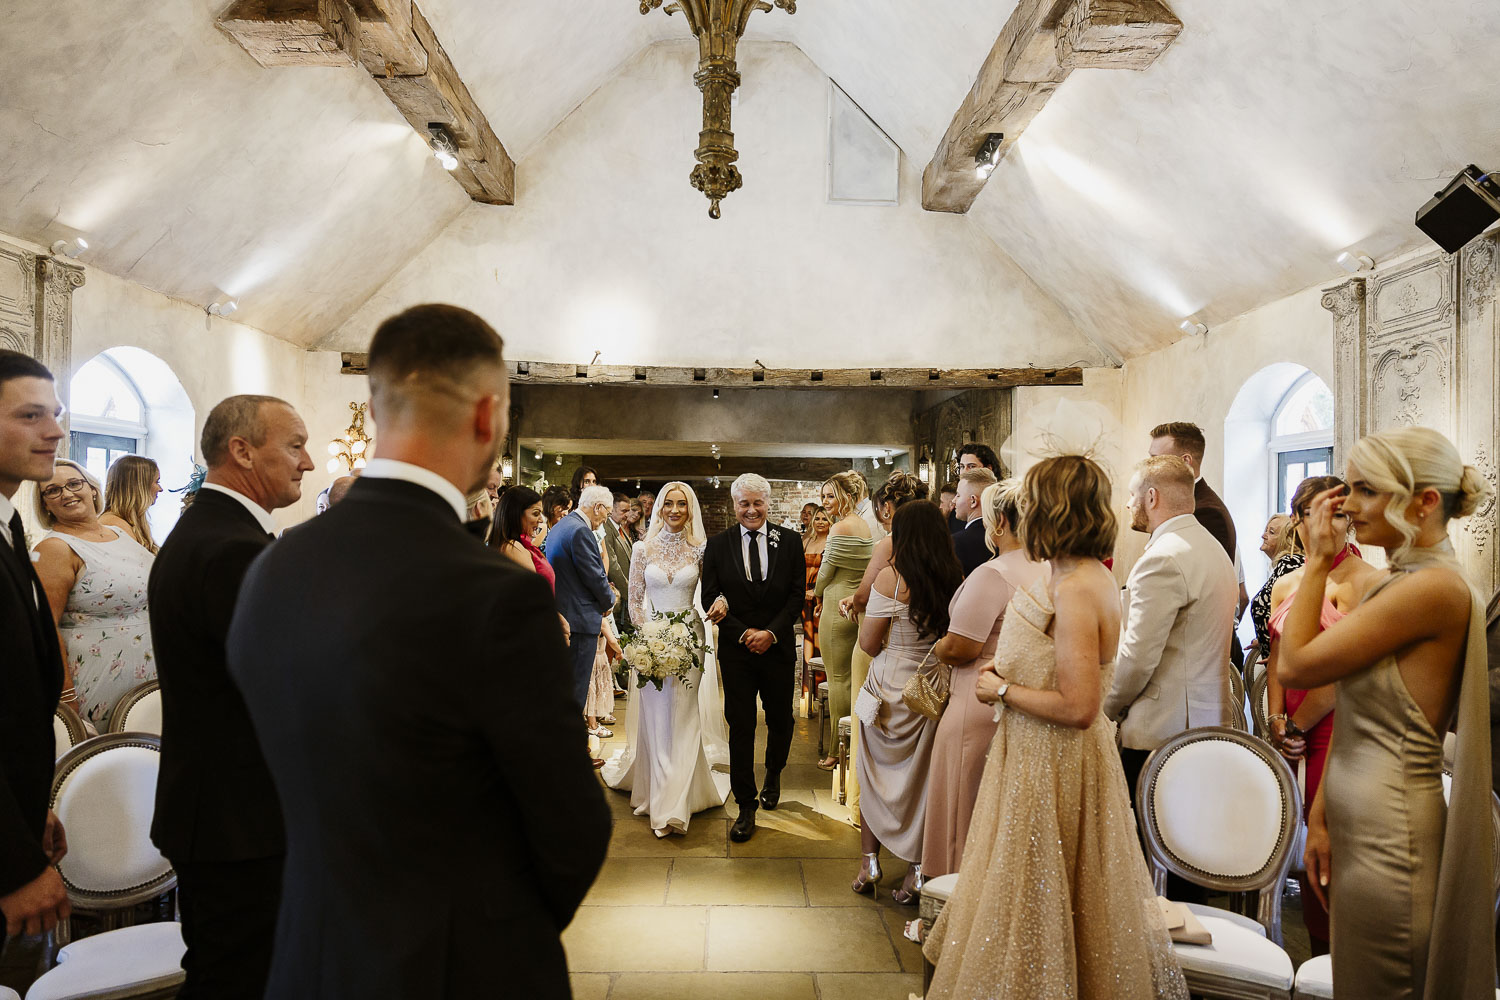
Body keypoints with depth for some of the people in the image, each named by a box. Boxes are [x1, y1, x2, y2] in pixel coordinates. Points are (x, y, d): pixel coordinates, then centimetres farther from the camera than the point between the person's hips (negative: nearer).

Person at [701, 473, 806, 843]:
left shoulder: (789, 541, 0)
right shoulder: (718, 544, -1)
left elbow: (797, 595, -1)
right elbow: (710, 598, -1)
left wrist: (770, 633, -12)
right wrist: (744, 633, -11)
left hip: (778, 647, 1)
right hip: (736, 649, -1)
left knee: (780, 720, 14)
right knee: (740, 726, 2)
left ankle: (773, 775, 43)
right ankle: (746, 806, 13)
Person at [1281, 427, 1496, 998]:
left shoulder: (1434, 587, -19)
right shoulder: (1398, 584, 10)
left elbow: (1294, 666, -19)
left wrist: (1319, 561, -9)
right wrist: (1321, 814, 8)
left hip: (1389, 839, -9)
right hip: (1361, 826, 9)